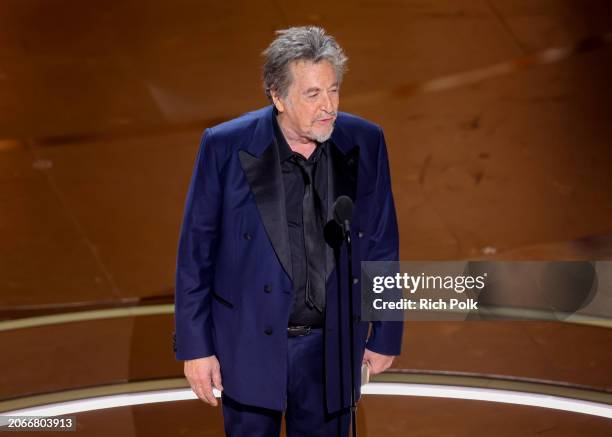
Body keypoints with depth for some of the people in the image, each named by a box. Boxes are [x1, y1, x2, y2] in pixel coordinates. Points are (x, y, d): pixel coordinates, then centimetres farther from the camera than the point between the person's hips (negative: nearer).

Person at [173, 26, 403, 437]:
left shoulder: (365, 143, -6)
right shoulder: (226, 147, -12)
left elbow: (382, 245, 3)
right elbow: (196, 250, -6)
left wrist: (385, 334, 7)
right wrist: (195, 346, -5)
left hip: (332, 345, 2)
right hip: (250, 342, -2)